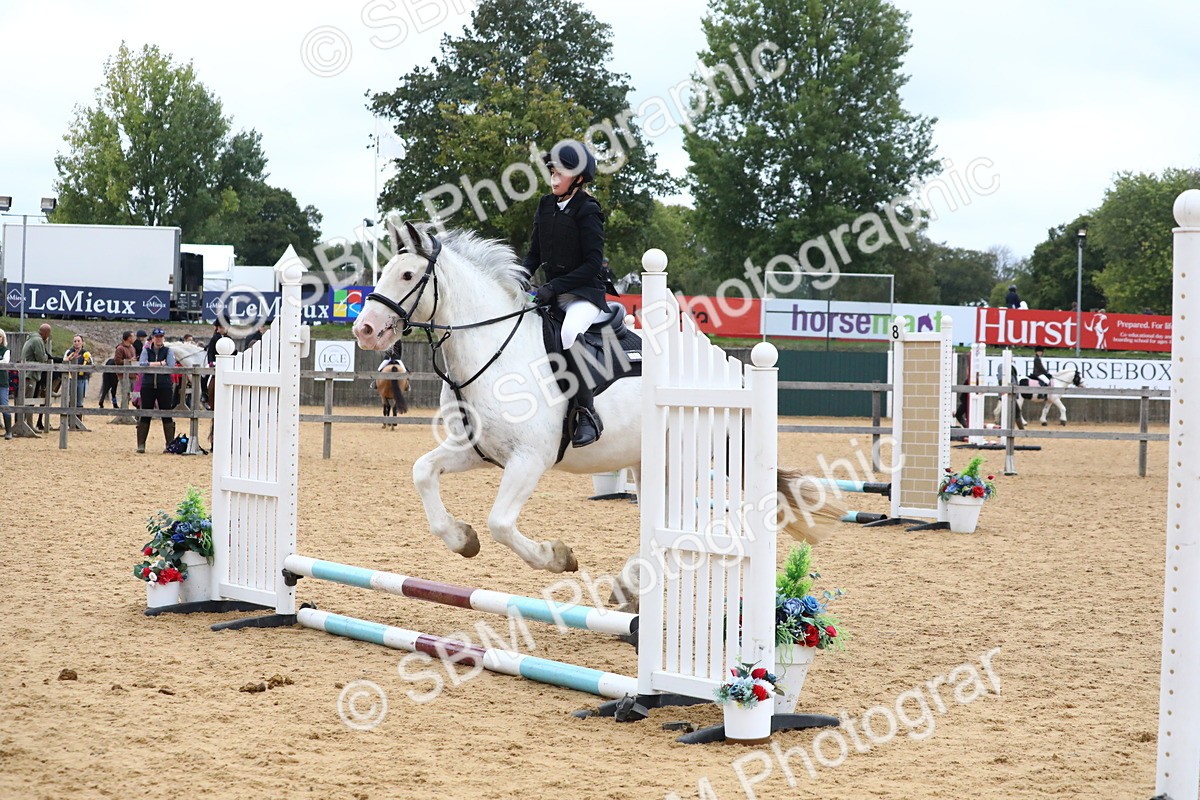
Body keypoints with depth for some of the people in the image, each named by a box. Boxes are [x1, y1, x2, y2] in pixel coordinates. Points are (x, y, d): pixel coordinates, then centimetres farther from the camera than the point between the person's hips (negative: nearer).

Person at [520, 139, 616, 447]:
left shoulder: (587, 211, -11)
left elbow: (593, 264, -15)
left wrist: (555, 287, -21)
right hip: (552, 292, 8)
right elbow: (535, 254, 15)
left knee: (568, 334, -34)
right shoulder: (546, 206, 9)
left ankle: (587, 413, -25)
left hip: (586, 292, -8)